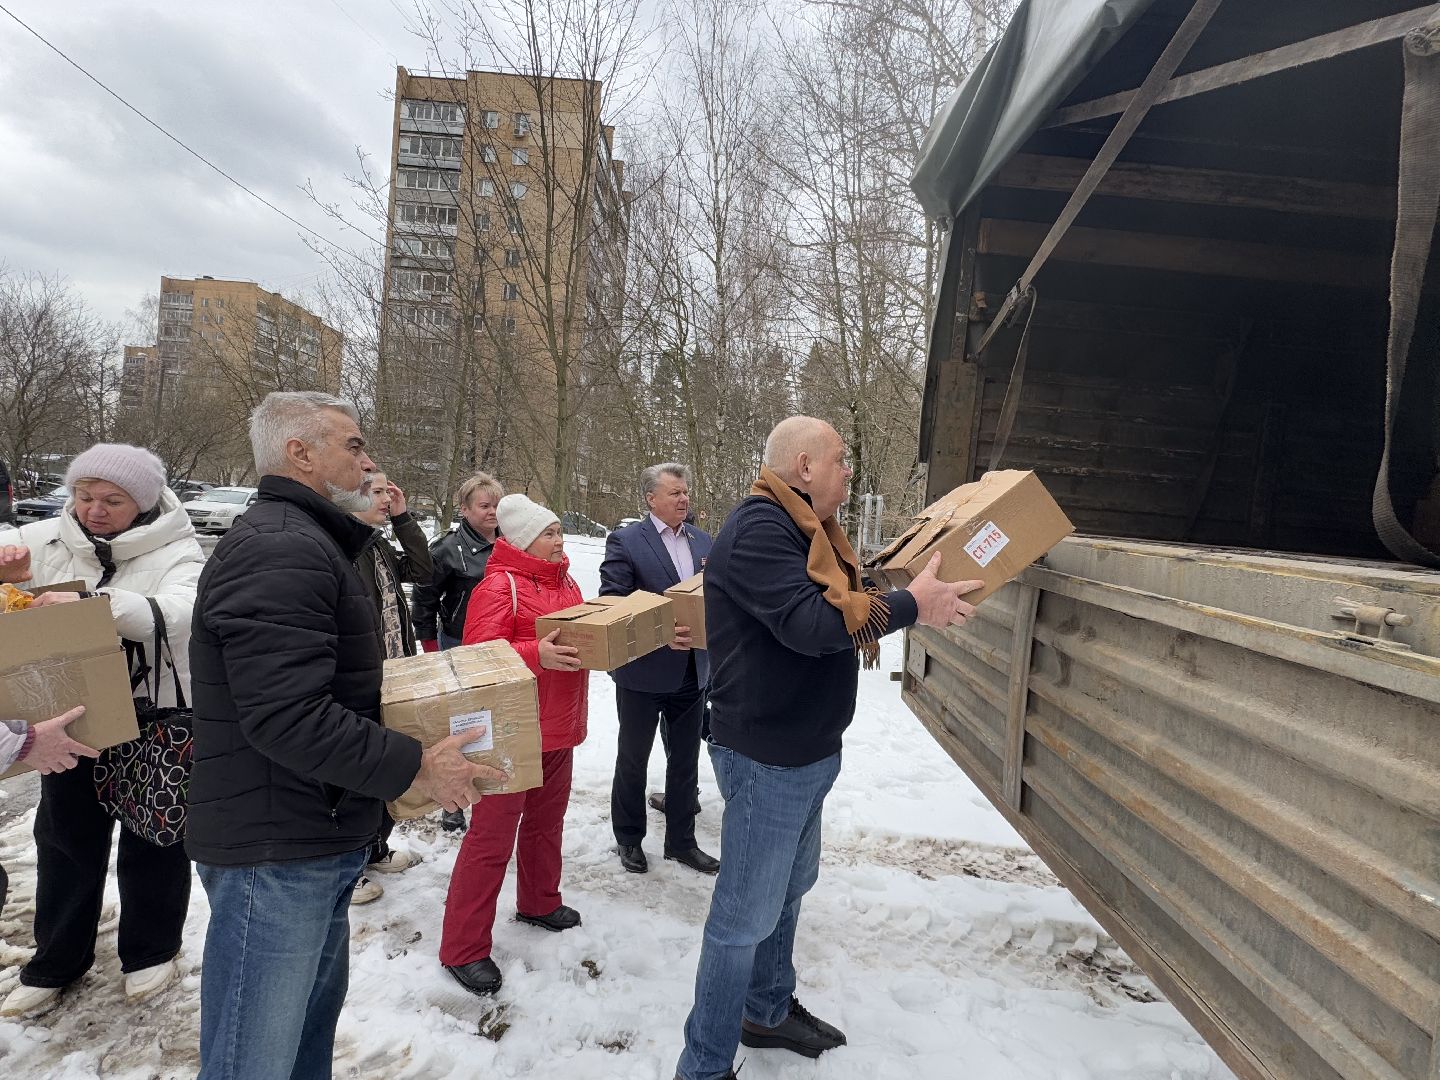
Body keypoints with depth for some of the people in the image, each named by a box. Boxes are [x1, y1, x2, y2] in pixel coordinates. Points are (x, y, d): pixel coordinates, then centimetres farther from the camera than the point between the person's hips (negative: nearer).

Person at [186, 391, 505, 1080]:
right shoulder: (279, 550, -20)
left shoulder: (308, 542, 16)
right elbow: (286, 718, -28)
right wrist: (414, 769, -21)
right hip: (274, 853, -11)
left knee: (316, 1010, 24)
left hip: (322, 841, 11)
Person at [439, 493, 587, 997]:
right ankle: (463, 949, 9)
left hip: (558, 730, 8)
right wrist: (536, 654, -38)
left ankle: (539, 903, 41)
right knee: (492, 837, -2)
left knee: (546, 821, 21)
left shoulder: (565, 583, 12)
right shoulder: (500, 585, -15)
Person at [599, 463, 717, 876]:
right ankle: (629, 839, 32)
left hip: (692, 670, 5)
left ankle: (681, 841, 31)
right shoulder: (625, 541, -11)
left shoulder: (703, 541, 6)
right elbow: (611, 604, -16)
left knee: (685, 761, 15)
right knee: (633, 759, 13)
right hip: (643, 672, -5)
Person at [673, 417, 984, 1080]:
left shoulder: (804, 528, 12)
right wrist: (911, 606, -24)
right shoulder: (758, 528, -21)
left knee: (789, 887, 25)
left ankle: (769, 1011, 44)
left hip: (807, 751, 11)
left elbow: (839, 604, 11)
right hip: (768, 758, -11)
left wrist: (912, 590, 2)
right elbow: (807, 623, -31)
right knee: (746, 916, 1)